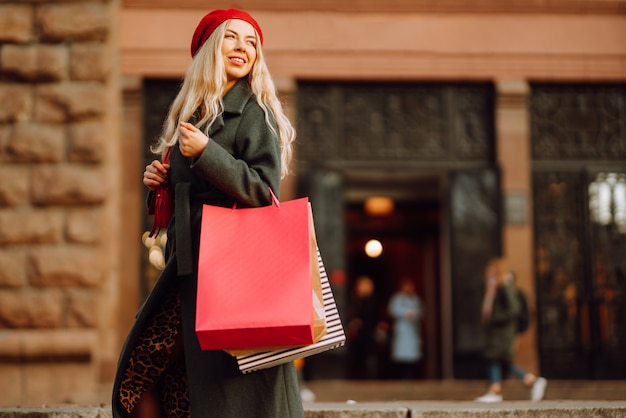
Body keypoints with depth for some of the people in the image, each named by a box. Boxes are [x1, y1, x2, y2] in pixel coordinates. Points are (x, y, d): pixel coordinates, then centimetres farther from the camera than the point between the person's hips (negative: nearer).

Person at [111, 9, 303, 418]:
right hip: (191, 265, 7)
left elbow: (264, 192, -13)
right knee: (140, 373, 5)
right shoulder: (193, 113, 18)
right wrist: (161, 181, 5)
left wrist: (205, 153, -18)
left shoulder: (255, 114, -3)